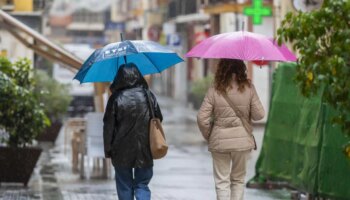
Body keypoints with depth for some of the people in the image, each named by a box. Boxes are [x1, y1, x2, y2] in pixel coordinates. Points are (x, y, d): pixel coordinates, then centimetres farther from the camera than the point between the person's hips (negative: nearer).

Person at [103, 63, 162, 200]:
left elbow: (108, 126, -7)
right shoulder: (148, 96, -1)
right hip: (144, 151, 2)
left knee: (124, 186, 11)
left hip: (122, 152, -2)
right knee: (142, 185, 9)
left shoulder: (115, 98, -9)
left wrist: (108, 149, 0)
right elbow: (159, 120, 8)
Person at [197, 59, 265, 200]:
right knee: (238, 179, 16)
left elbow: (202, 118, -9)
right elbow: (259, 115, -3)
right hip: (243, 140, 1)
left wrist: (208, 136, 6)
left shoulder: (214, 90, -8)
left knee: (221, 181, 6)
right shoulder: (248, 88, -6)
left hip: (219, 141, -1)